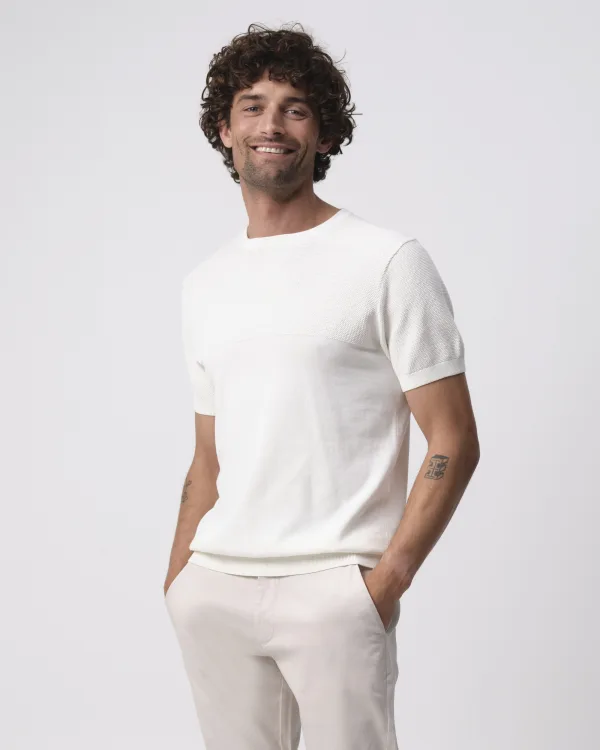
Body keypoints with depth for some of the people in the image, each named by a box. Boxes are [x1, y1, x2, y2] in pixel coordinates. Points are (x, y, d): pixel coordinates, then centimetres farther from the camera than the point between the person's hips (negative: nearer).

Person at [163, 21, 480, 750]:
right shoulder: (204, 283, 15)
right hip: (214, 587, 5)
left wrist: (386, 582, -12)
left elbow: (453, 443, -6)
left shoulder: (387, 261, -3)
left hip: (331, 589, -5)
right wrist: (177, 582, 11)